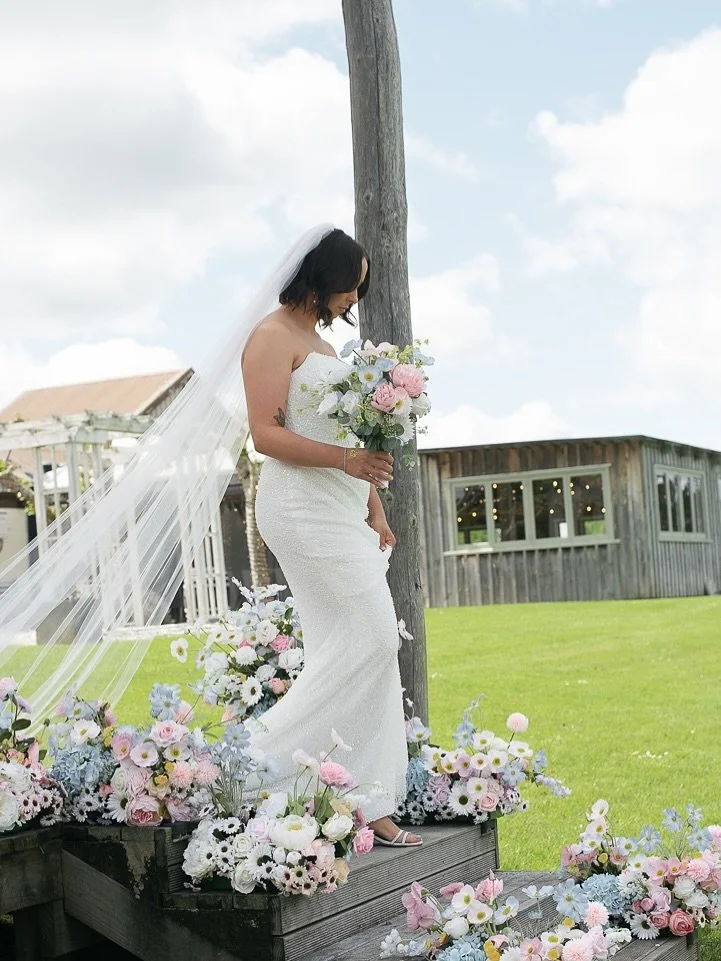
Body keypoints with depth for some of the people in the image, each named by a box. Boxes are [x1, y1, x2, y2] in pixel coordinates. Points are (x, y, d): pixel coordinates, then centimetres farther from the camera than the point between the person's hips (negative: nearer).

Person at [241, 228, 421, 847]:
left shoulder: (320, 341, 22)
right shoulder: (274, 337, -5)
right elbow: (266, 433, -15)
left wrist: (375, 511, 16)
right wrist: (345, 459, -25)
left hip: (342, 510, 9)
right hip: (304, 506, -9)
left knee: (351, 650, 5)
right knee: (367, 639, -13)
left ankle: (365, 803, 7)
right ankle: (266, 765, -6)